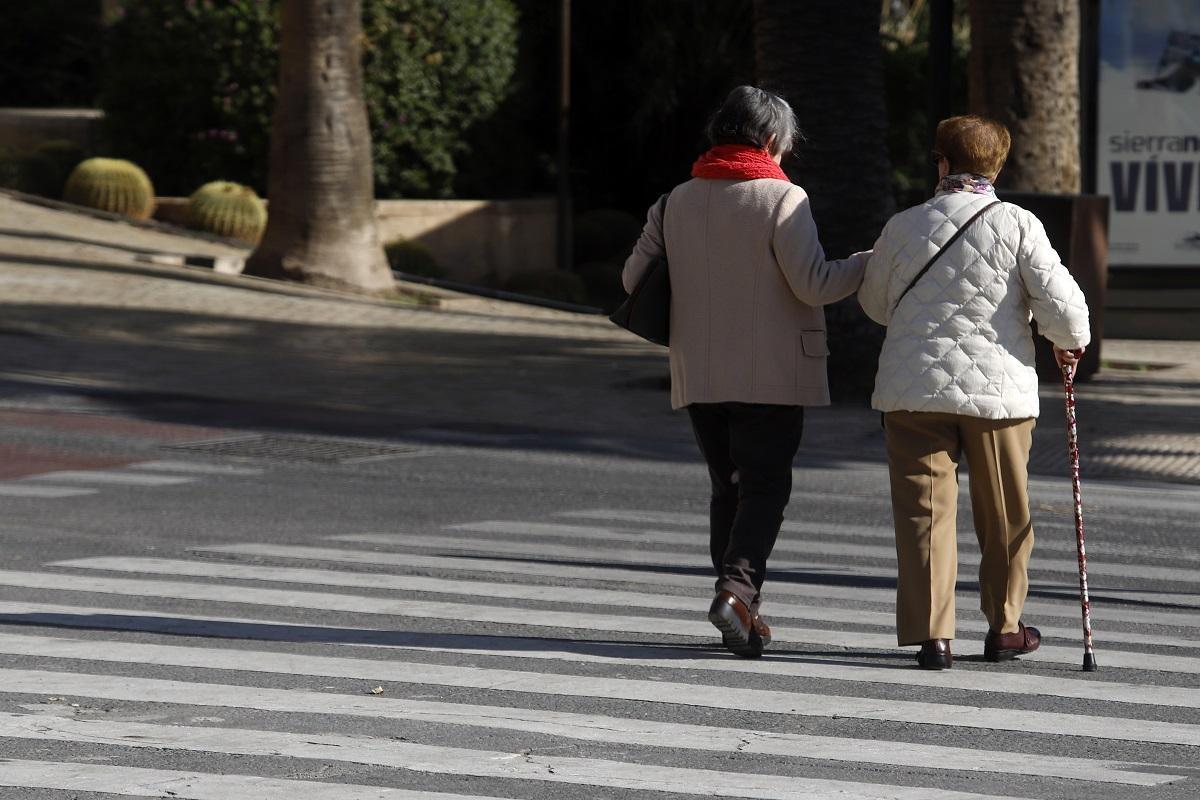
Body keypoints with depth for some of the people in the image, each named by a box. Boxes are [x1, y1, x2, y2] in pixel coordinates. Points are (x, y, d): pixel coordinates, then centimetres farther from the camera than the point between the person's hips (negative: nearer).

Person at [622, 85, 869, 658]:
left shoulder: (678, 201, 7)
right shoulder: (782, 199, -9)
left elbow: (634, 277, 11)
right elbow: (814, 285, -14)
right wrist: (877, 260, -3)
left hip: (699, 374, 5)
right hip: (770, 374, -5)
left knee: (728, 487, 13)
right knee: (766, 487, -2)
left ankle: (742, 613, 11)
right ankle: (736, 587, -23)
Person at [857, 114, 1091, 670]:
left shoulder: (903, 227, 1)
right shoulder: (1018, 225, -5)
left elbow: (875, 303, 15)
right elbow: (1062, 302, -9)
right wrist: (1070, 342, 13)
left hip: (913, 389, 0)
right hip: (1000, 389, 0)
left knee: (924, 509, 2)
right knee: (1004, 515, 15)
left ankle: (931, 634, -6)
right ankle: (1004, 628, 25)